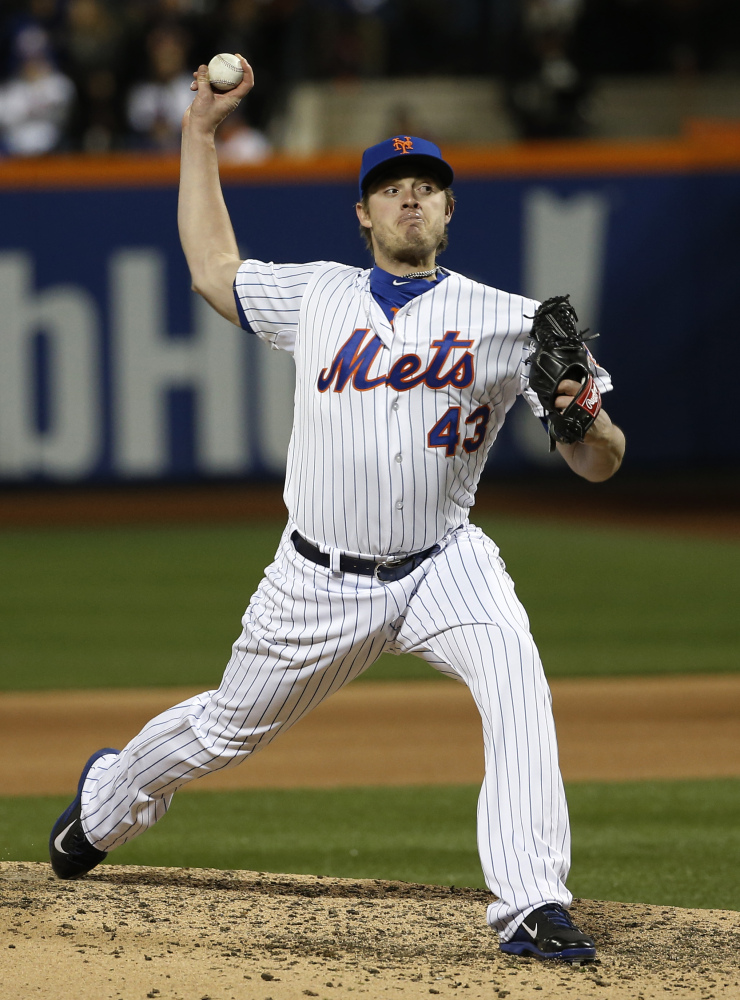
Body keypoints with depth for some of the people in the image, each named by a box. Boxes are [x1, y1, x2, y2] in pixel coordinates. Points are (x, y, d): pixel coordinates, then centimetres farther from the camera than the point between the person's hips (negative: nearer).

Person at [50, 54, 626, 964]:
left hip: (442, 569, -2)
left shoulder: (506, 322, -4)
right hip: (320, 580, 2)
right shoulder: (316, 295, 4)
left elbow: (600, 462, -6)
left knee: (517, 684, -30)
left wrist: (583, 416, -31)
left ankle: (530, 905, -31)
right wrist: (200, 133, 20)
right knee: (229, 727, 16)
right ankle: (109, 799, 48)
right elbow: (211, 269, 22)